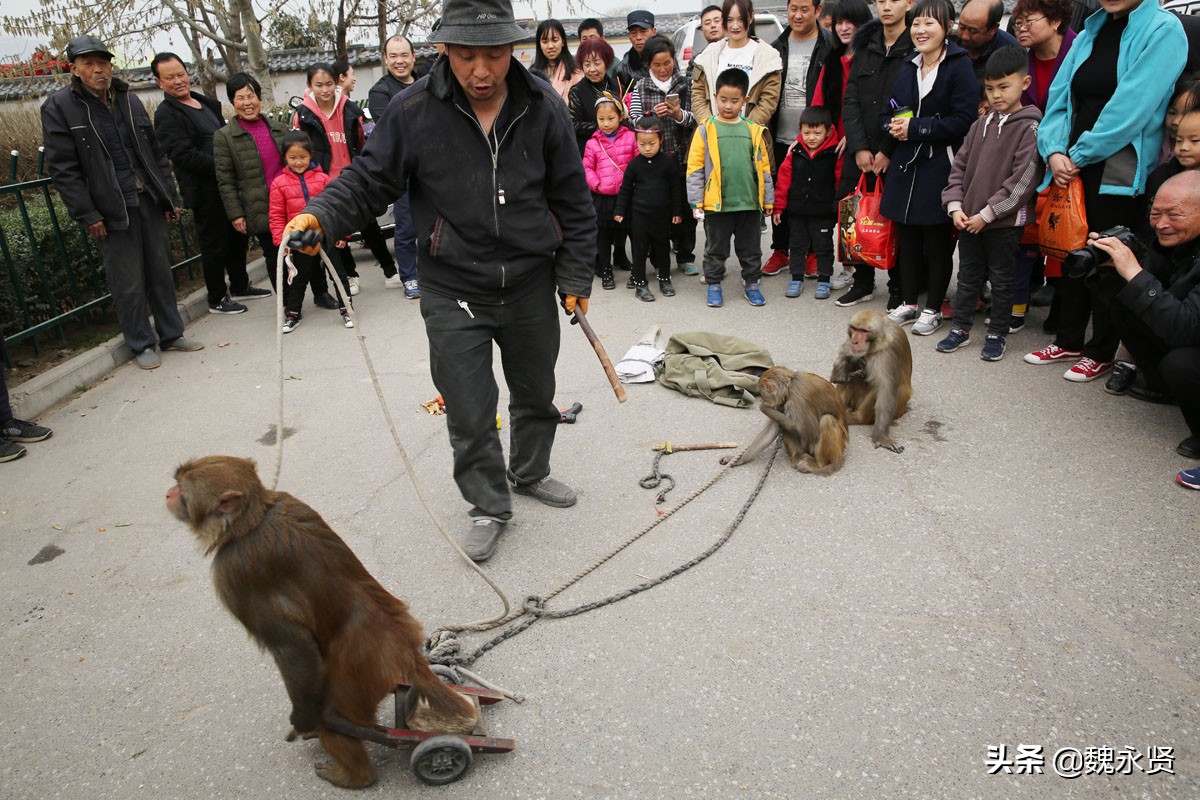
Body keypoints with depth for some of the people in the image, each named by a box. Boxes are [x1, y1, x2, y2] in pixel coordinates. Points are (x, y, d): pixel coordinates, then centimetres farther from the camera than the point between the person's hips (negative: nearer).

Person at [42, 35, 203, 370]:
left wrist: (170, 197, 9)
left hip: (150, 202, 5)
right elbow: (63, 169, -8)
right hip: (112, 211, -4)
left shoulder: (129, 100, 11)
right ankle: (141, 345, 15)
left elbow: (156, 152, 14)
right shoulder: (59, 107, -4)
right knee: (129, 284, 1)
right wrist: (87, 215, -13)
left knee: (161, 273, 12)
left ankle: (171, 333, 25)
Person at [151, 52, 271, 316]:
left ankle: (240, 286, 34)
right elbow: (184, 155, -20)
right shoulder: (166, 115, -9)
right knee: (214, 244, 1)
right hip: (204, 192, -8)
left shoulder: (207, 103, 16)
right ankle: (217, 299, 13)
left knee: (237, 237, 18)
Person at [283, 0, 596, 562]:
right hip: (452, 289, -2)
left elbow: (572, 202, 1)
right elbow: (370, 178, -3)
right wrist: (321, 215, -22)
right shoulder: (415, 111, -11)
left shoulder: (543, 109, -6)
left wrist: (575, 278, 0)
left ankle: (530, 473, 46)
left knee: (535, 392, 19)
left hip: (530, 283, 3)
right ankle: (489, 507, 23)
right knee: (469, 410, 0)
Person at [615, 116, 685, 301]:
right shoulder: (634, 164, -4)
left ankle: (665, 279, 28)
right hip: (639, 214, -1)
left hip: (662, 214, 1)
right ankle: (639, 283, 13)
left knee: (663, 248, 13)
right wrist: (619, 211, 2)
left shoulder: (668, 162, -5)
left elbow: (676, 188, 1)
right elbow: (625, 189, 3)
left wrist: (677, 211, 1)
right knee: (640, 250, 4)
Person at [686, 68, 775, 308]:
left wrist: (768, 199, 9)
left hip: (749, 203, 2)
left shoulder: (754, 131, 5)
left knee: (750, 248, 12)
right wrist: (696, 201, -7)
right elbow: (694, 168, -3)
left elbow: (764, 168, 9)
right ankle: (714, 285, 23)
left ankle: (751, 284, 26)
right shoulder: (705, 130, -2)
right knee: (715, 249, 10)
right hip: (716, 205, -2)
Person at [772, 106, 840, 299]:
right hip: (796, 211, 3)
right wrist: (779, 207, 1)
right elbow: (783, 180, 2)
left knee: (823, 246, 9)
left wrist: (840, 208, -3)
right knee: (797, 245, 13)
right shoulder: (794, 152, -2)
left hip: (823, 212, -3)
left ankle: (824, 280, 21)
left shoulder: (834, 153, -9)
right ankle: (796, 279, 25)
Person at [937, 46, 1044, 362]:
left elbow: (1023, 179, -15)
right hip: (968, 220, 5)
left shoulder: (1030, 128, -9)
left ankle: (997, 334, 18)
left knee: (1001, 280, 7)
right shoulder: (980, 124, 8)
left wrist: (987, 213, -16)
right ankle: (961, 327, 26)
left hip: (1005, 222, -5)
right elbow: (960, 166, 10)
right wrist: (955, 205, -3)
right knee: (968, 276, 15)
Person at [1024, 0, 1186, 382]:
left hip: (1119, 175, -6)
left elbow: (1131, 106, -17)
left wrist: (1081, 155, -14)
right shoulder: (1091, 32, 13)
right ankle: (1069, 340, 25)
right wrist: (1055, 150, -8)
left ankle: (1101, 352, 14)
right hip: (1073, 169, 6)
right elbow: (1060, 96, 8)